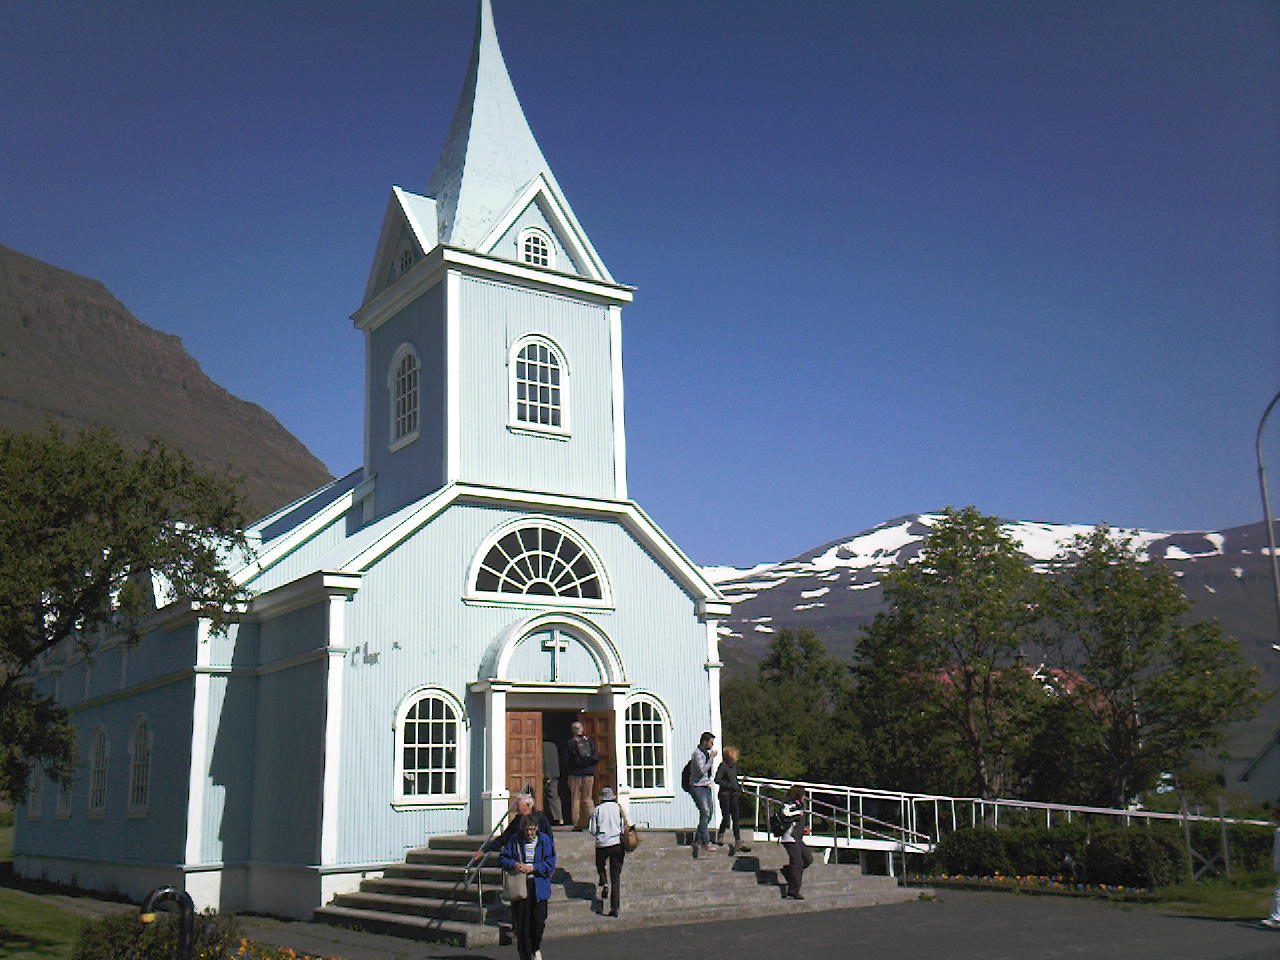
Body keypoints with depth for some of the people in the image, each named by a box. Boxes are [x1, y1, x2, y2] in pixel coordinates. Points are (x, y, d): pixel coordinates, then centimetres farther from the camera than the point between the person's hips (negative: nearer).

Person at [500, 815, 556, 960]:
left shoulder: (544, 840, -2)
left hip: (539, 888, -1)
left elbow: (550, 863, -5)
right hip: (519, 887, 1)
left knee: (539, 922, -3)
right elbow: (502, 858, 6)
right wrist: (514, 864, -13)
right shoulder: (515, 841, 1)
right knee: (522, 924, 2)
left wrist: (532, 868, -16)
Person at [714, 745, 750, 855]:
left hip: (733, 794, 7)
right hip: (724, 794, -7)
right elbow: (717, 780, -21)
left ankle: (738, 842, 6)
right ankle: (720, 837, 22)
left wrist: (739, 787, 9)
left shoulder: (734, 765, 10)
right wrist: (730, 785, -21)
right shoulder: (723, 766, -14)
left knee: (736, 818, 5)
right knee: (726, 818, -2)